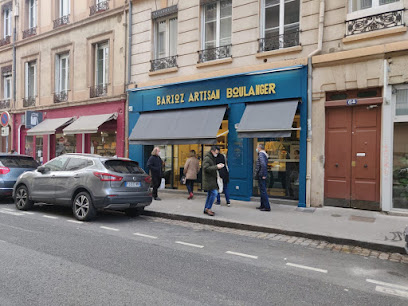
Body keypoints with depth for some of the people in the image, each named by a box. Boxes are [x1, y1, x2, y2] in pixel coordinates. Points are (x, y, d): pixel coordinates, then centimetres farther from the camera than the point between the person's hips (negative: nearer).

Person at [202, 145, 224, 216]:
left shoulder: (212, 158, 18)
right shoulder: (207, 158, -14)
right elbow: (206, 168, -26)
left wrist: (219, 165, 10)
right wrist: (216, 167, -27)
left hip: (212, 179, 10)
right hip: (208, 179, -10)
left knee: (210, 194, 12)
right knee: (214, 192, -14)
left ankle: (206, 209, 20)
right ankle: (208, 208, -5)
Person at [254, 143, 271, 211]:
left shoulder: (261, 154, -15)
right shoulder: (264, 154, 15)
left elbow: (263, 164, -28)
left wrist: (263, 175, -23)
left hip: (261, 176, -10)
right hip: (262, 176, 10)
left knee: (263, 191, -6)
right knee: (262, 191, 16)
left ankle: (267, 207, -3)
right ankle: (262, 205, 24)